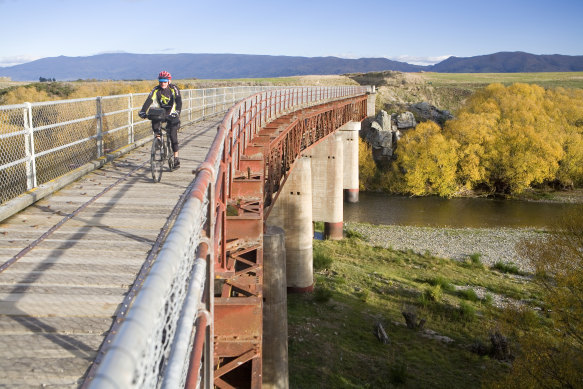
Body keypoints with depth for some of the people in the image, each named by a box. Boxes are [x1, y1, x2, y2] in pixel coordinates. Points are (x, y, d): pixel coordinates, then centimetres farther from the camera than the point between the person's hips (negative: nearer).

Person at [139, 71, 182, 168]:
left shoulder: (174, 89, -16)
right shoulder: (156, 90, -11)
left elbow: (179, 101, -29)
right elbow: (149, 100, -22)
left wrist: (177, 112, -48)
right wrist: (143, 111, -39)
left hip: (171, 114, -3)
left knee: (173, 135, -12)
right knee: (154, 123, -28)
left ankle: (176, 158, -6)